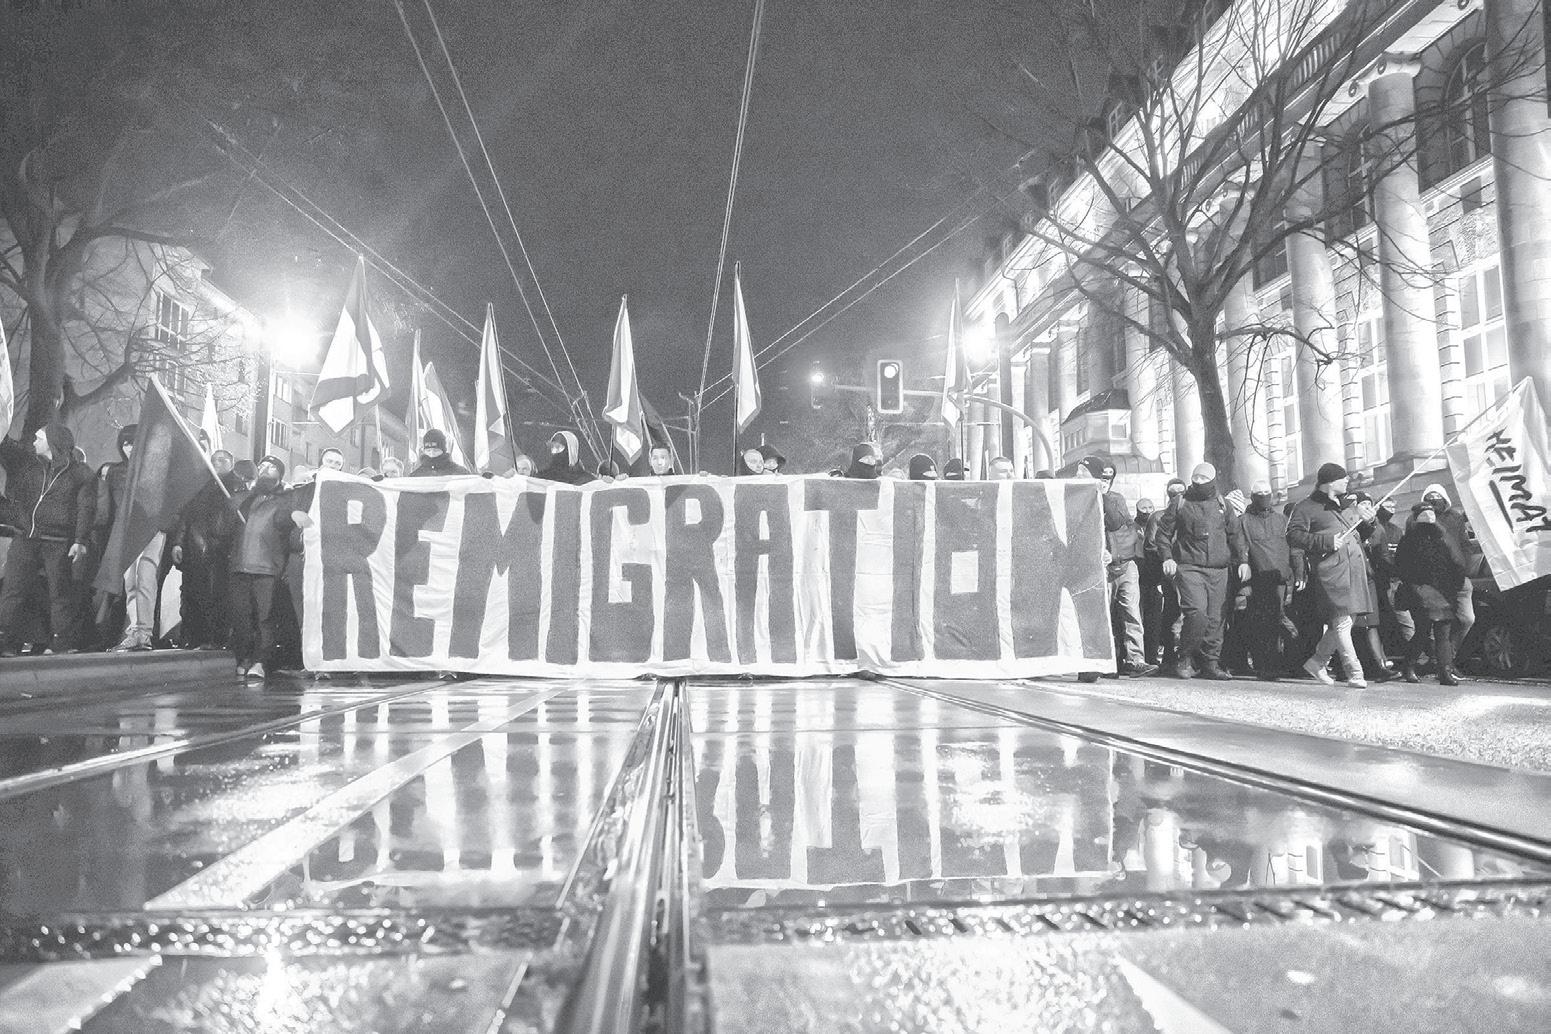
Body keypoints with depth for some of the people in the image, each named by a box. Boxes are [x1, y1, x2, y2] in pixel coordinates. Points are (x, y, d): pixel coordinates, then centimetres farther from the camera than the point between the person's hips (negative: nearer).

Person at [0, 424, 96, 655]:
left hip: (59, 545, -3)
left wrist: (80, 541, -12)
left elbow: (86, 509, -3)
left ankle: (63, 645, 7)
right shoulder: (25, 460, 16)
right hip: (26, 540, 3)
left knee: (60, 594, 0)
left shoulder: (81, 473, 3)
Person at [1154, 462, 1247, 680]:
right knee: (1197, 613, -18)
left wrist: (1242, 560, 10)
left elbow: (1236, 534, 19)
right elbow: (1163, 532, 8)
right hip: (1189, 568, -4)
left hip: (1218, 571, 4)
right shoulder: (1181, 503, 6)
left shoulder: (1221, 504, 14)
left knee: (1215, 619, 3)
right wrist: (1167, 557, -5)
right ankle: (1184, 658, -3)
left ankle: (1210, 664, 11)